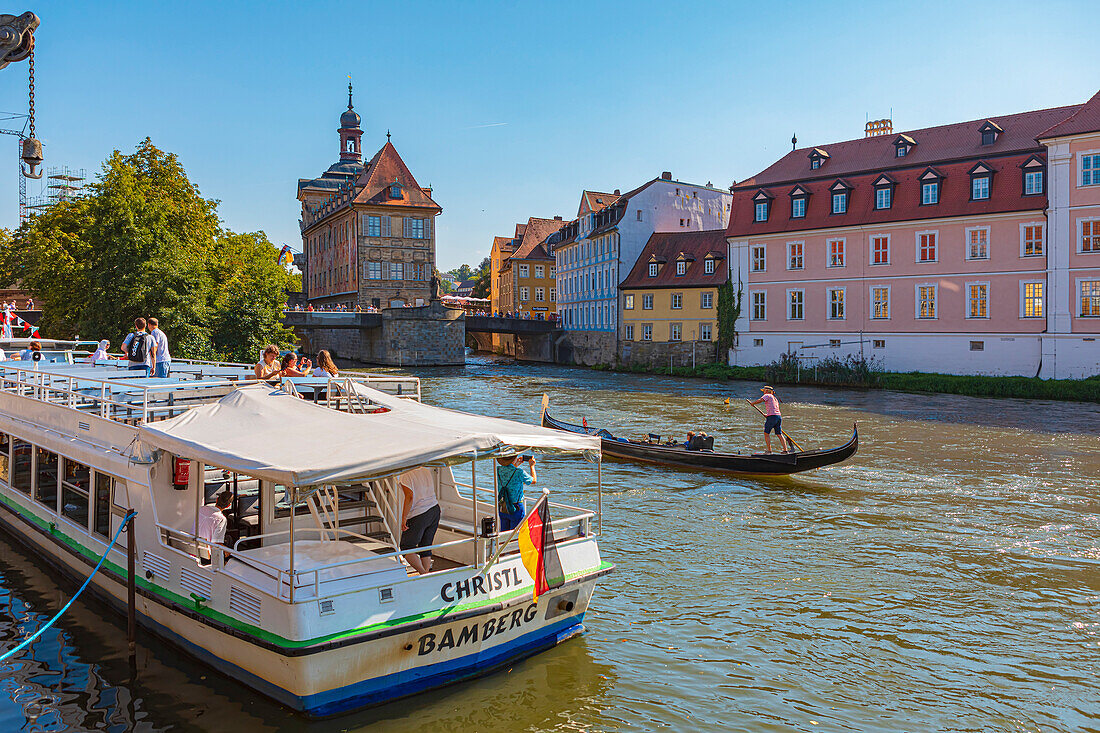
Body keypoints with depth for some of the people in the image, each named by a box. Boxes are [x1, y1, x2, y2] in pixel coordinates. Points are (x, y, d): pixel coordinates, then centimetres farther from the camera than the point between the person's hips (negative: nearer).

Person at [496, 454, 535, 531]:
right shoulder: (519, 472, -20)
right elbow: (534, 480, -1)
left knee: (504, 533, 15)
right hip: (516, 508, -5)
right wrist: (532, 466, 11)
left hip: (501, 508, 5)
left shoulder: (498, 470, -6)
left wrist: (515, 465, 21)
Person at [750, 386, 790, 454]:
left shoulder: (767, 395, 2)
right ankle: (785, 450, 3)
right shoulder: (775, 398, 26)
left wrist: (752, 403, 5)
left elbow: (759, 400, -12)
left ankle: (769, 450, -4)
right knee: (779, 434, 8)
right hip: (779, 416, 8)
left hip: (772, 417, -8)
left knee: (766, 433, 1)